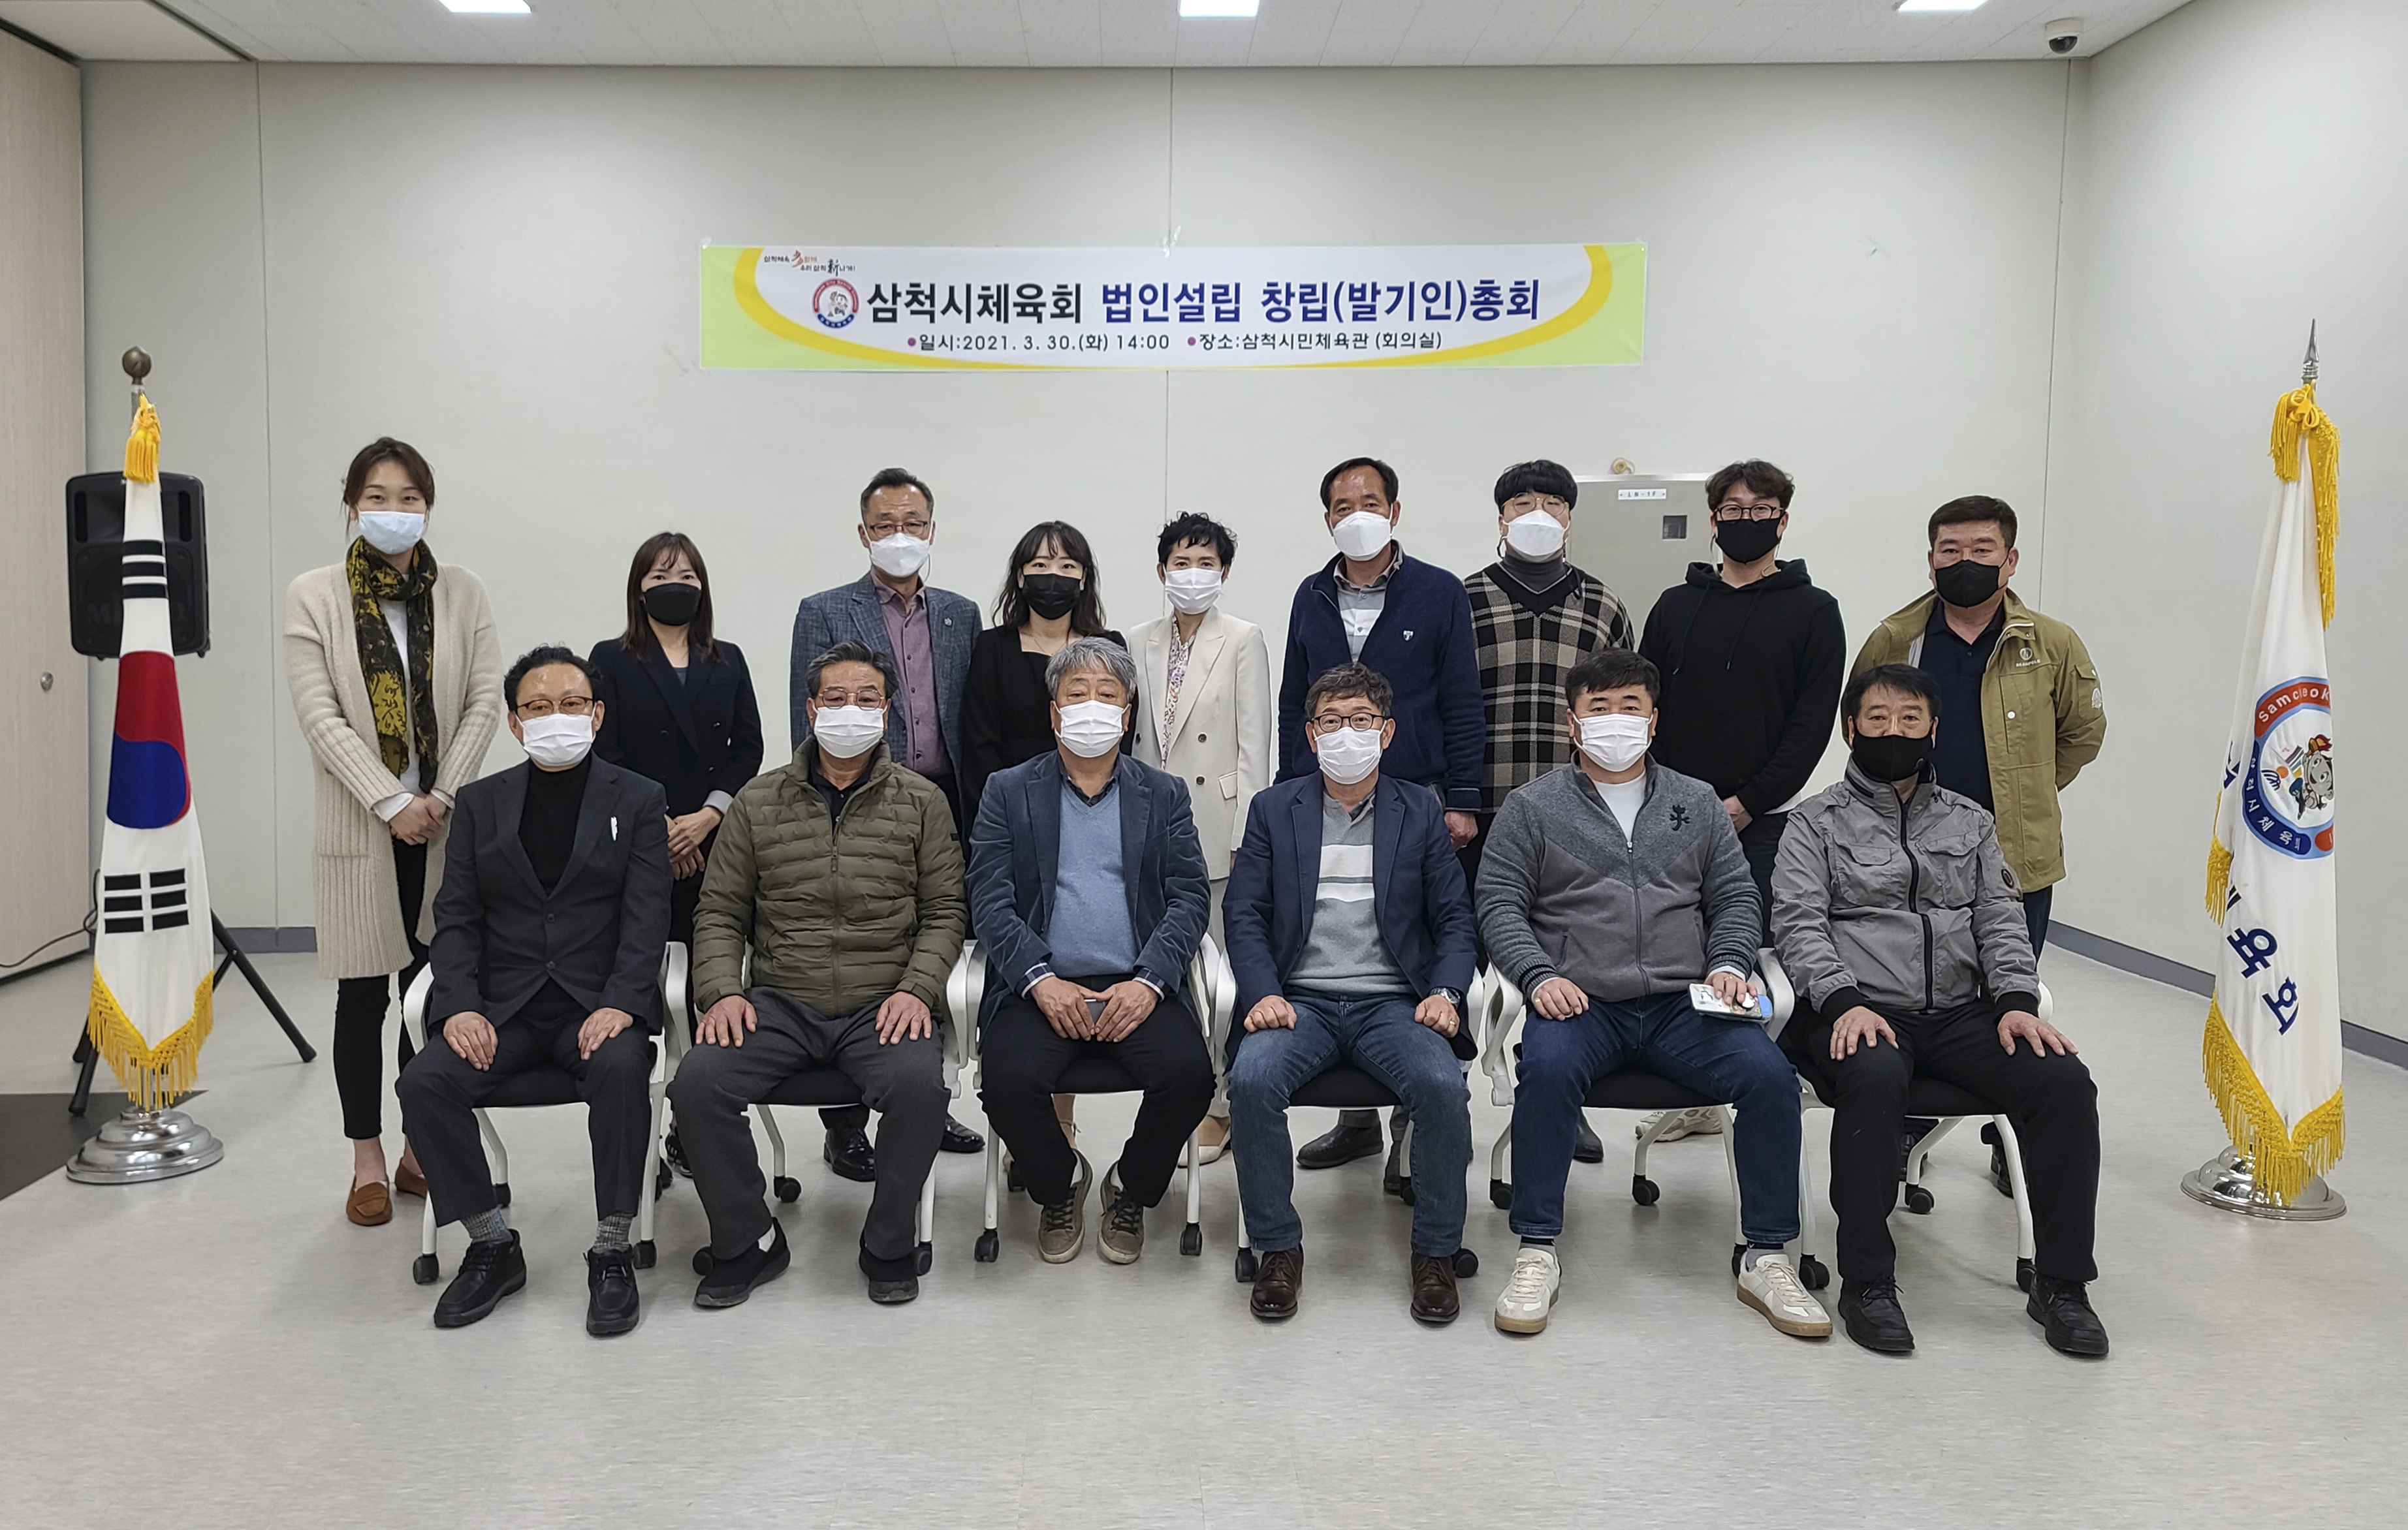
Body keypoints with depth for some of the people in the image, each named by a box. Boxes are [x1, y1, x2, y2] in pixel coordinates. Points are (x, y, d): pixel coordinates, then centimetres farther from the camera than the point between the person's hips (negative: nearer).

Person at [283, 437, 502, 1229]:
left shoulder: (463, 592, 5)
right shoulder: (313, 596, 0)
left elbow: (485, 702, -1)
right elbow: (320, 716, -7)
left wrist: (443, 795, -11)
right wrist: (392, 803, -15)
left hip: (446, 822, 1)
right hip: (360, 826, -1)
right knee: (363, 994, 4)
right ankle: (368, 1164, 15)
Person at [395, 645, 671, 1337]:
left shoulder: (639, 800, 7)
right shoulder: (480, 802, 14)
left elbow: (646, 918, -2)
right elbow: (456, 917, 8)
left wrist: (620, 1004, -19)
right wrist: (460, 1006, -10)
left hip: (598, 1004, -2)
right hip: (503, 1005, 3)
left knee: (621, 1068, -34)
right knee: (424, 1083, -24)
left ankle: (612, 1252, -18)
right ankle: (491, 1247, -4)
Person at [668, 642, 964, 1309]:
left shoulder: (921, 802, 9)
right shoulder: (758, 804, 12)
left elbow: (943, 912, 7)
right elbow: (720, 912, 12)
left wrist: (916, 988, -10)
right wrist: (722, 992, -5)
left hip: (883, 1004, -1)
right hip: (779, 1002, 2)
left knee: (920, 1084, -32)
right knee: (697, 1081, -24)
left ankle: (889, 1243, -6)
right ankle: (748, 1242, -2)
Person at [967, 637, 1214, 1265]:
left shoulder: (1164, 796, 14)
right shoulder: (1007, 791, 11)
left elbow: (1190, 899, 4)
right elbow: (990, 901, 1)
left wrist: (1148, 982, -13)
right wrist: (1040, 980, -15)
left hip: (1137, 988, 1)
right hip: (1040, 987, 0)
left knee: (1189, 1073, -26)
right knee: (1008, 1079, -28)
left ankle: (1132, 1190, 6)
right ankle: (1059, 1183, 7)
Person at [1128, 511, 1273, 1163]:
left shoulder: (1244, 640, -1)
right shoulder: (1140, 643, 11)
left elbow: (1253, 747, -5)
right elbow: (1135, 737, 14)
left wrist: (1246, 837, -10)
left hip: (1219, 826, -4)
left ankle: (1221, 1105, 8)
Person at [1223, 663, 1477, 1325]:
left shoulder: (1420, 813, 13)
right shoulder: (1274, 809, 12)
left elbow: (1455, 918, 10)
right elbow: (1244, 915, 6)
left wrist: (1446, 992, -8)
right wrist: (1262, 993, -12)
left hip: (1392, 1003, 0)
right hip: (1300, 1000, 0)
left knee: (1442, 1086, -30)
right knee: (1252, 1080, -30)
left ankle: (1435, 1253, -9)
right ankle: (1279, 1247, -11)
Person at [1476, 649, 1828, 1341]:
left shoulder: (1697, 802, 19)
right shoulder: (1532, 807, 10)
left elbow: (1735, 896, 18)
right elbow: (1498, 904, 4)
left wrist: (1727, 964, -1)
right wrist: (1540, 976, -11)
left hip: (1683, 1004, 2)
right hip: (1579, 1002, -2)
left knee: (1770, 1074, -23)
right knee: (1547, 1069, -34)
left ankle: (1766, 1259, -9)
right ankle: (1537, 1255, -21)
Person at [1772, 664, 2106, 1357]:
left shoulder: (1969, 821, 22)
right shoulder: (1818, 820, 10)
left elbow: (2001, 919, 14)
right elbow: (1798, 922, -2)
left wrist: (2016, 1000, -5)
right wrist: (1845, 1001, -19)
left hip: (1962, 1014, 4)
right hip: (1859, 1013, -4)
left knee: (2065, 1081, -22)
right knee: (1874, 1081, -38)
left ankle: (2060, 1283, -10)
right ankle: (1866, 1284, -25)